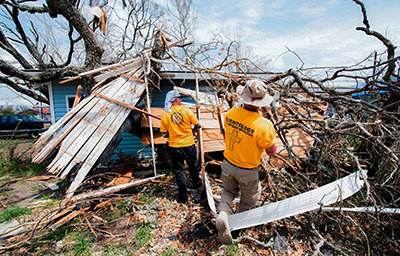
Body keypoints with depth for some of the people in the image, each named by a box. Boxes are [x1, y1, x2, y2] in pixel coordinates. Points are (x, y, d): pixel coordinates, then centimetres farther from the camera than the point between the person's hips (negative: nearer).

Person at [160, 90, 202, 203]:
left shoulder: (164, 115, -6)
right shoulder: (186, 110, -9)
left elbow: (164, 134, -2)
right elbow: (197, 125, 0)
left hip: (174, 146, 0)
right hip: (189, 144, 0)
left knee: (179, 170, 13)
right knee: (193, 168, 19)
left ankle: (183, 196, 21)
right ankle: (197, 190, 39)